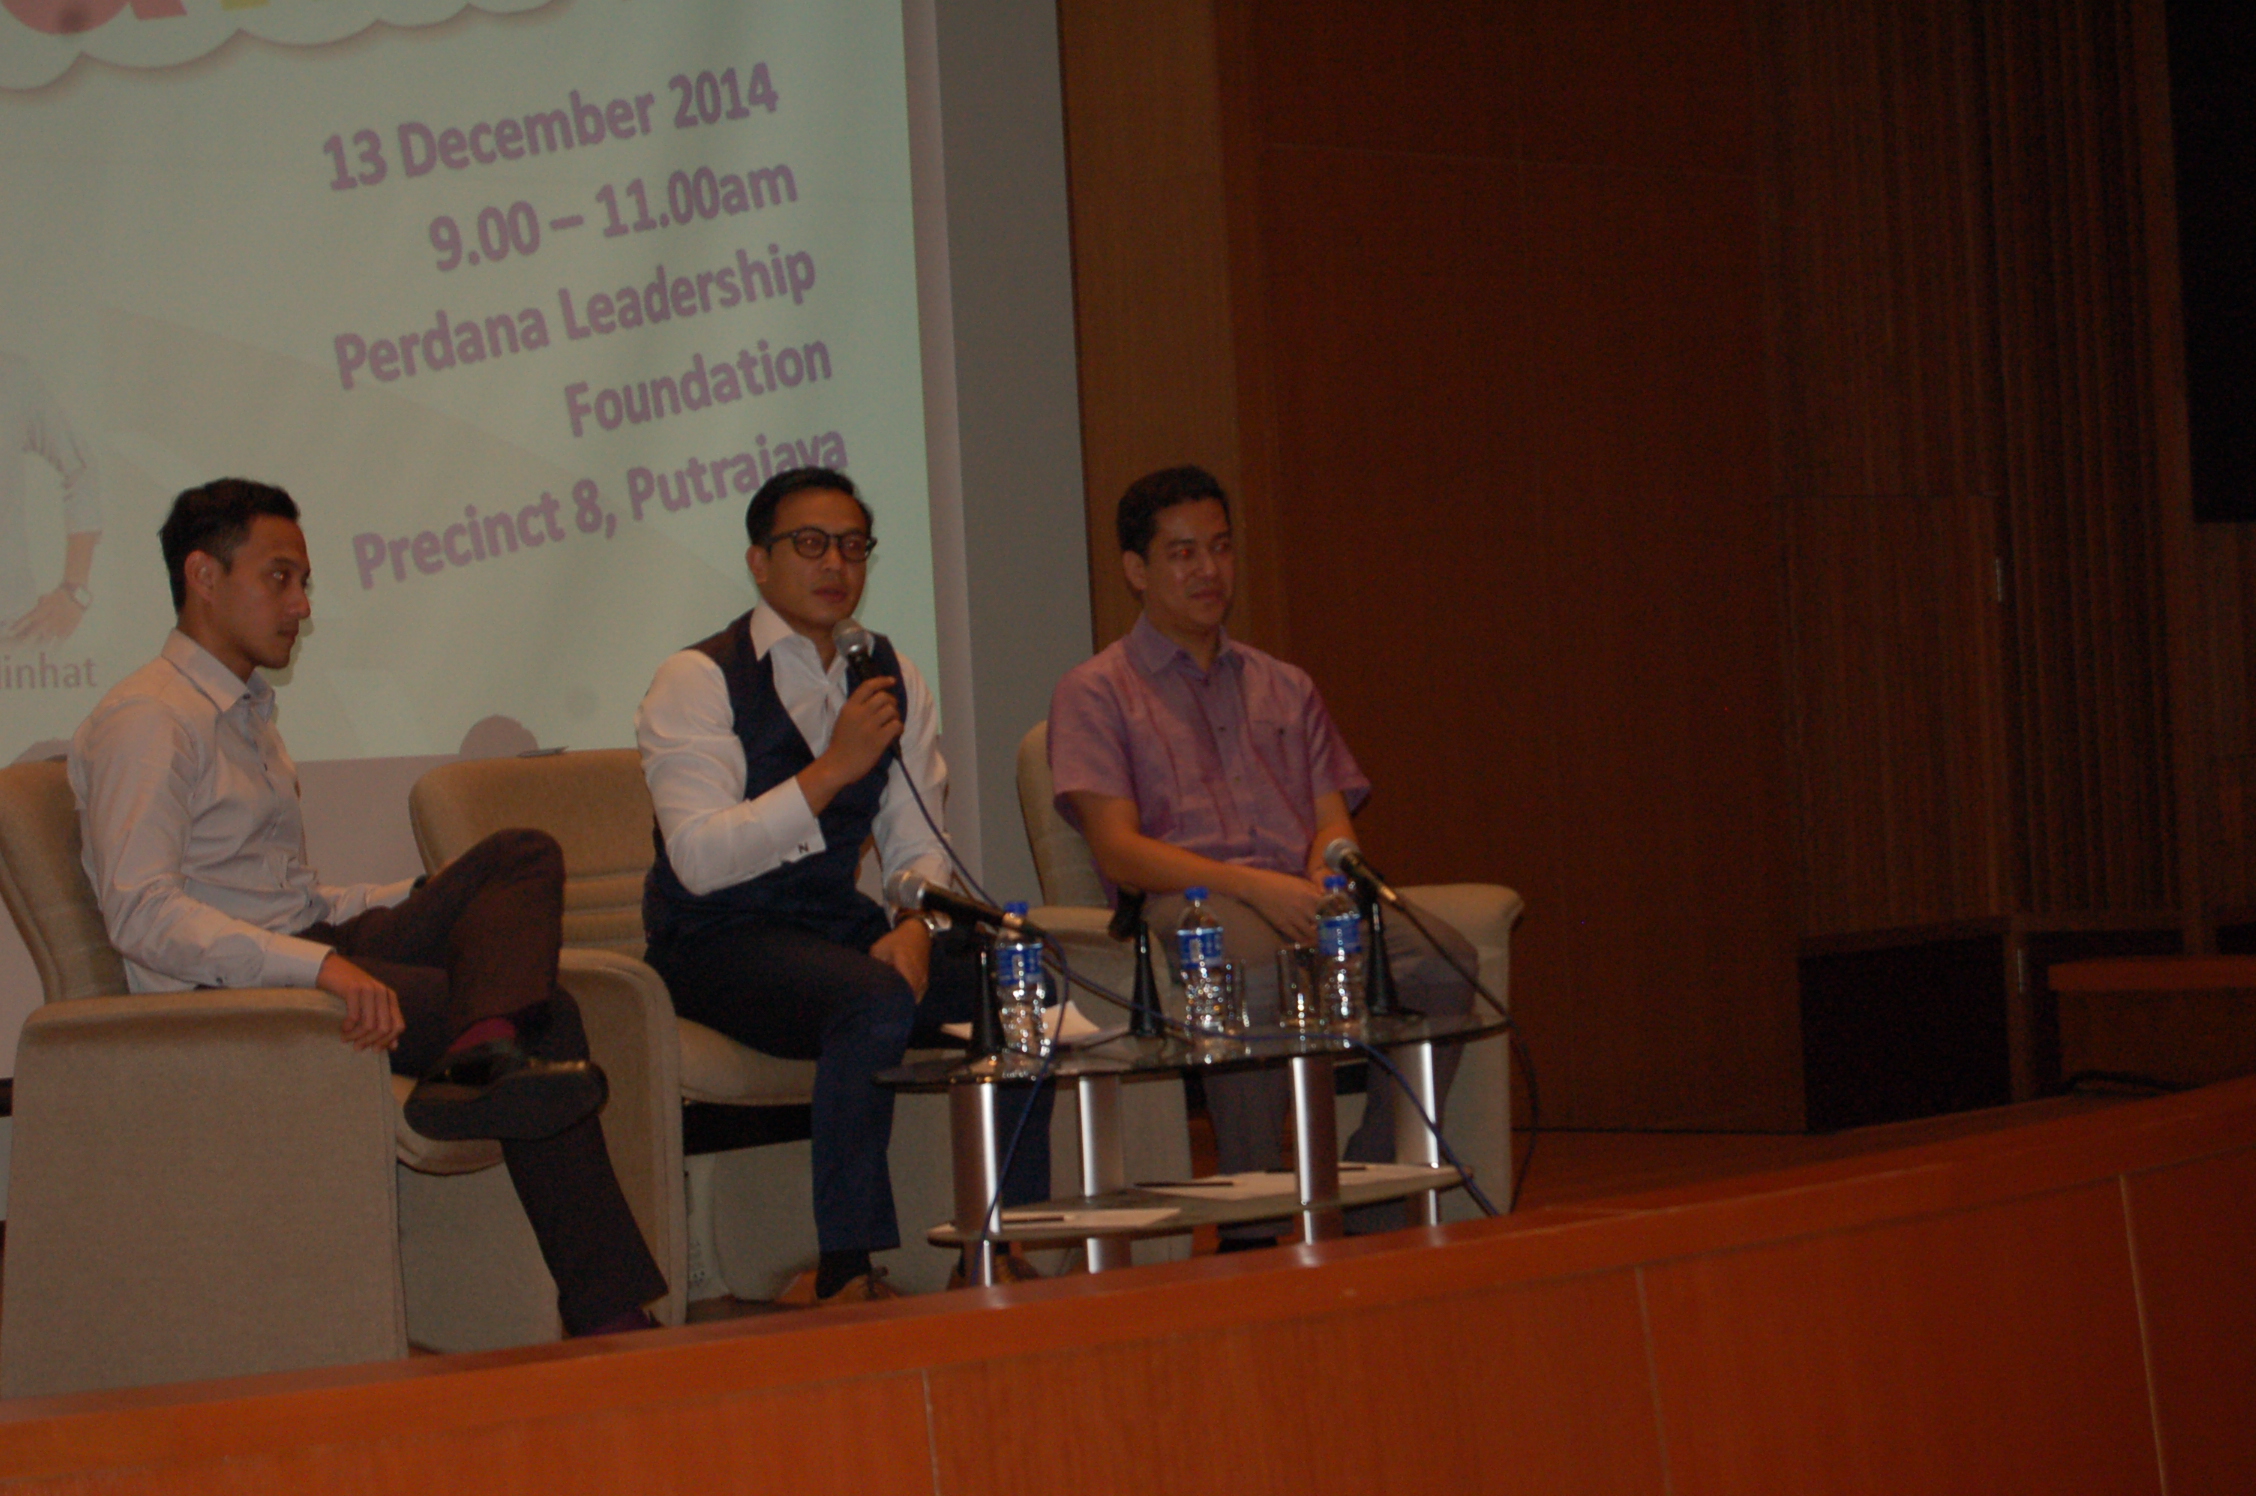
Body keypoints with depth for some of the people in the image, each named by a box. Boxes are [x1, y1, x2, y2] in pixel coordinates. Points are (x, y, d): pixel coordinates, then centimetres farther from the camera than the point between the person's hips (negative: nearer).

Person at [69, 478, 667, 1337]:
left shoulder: (247, 711, 24)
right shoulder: (145, 720, -9)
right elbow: (141, 914, -23)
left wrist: (425, 901, 14)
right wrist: (317, 966, -34)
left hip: (304, 956, 10)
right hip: (226, 995, -10)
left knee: (524, 857, -11)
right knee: (545, 1016, -20)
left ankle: (482, 1052, -38)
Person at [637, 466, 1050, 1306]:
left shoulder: (893, 679, 11)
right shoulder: (698, 682, -8)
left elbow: (918, 842, 11)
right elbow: (699, 861, -20)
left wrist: (915, 926, -12)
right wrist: (831, 770, -25)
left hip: (840, 923, 6)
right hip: (719, 942, -6)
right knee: (874, 1002, -35)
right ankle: (842, 1273, -27)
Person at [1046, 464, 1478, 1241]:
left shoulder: (1286, 688, 28)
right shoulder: (1095, 694, 11)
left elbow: (1334, 823, 17)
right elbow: (1119, 852, -3)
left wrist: (1330, 880, -9)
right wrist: (1251, 886, -18)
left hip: (1300, 897, 5)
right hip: (1185, 903, -5)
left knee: (1442, 959, -27)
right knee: (1257, 977, -41)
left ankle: (1370, 1223, -23)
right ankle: (1250, 1231, -32)